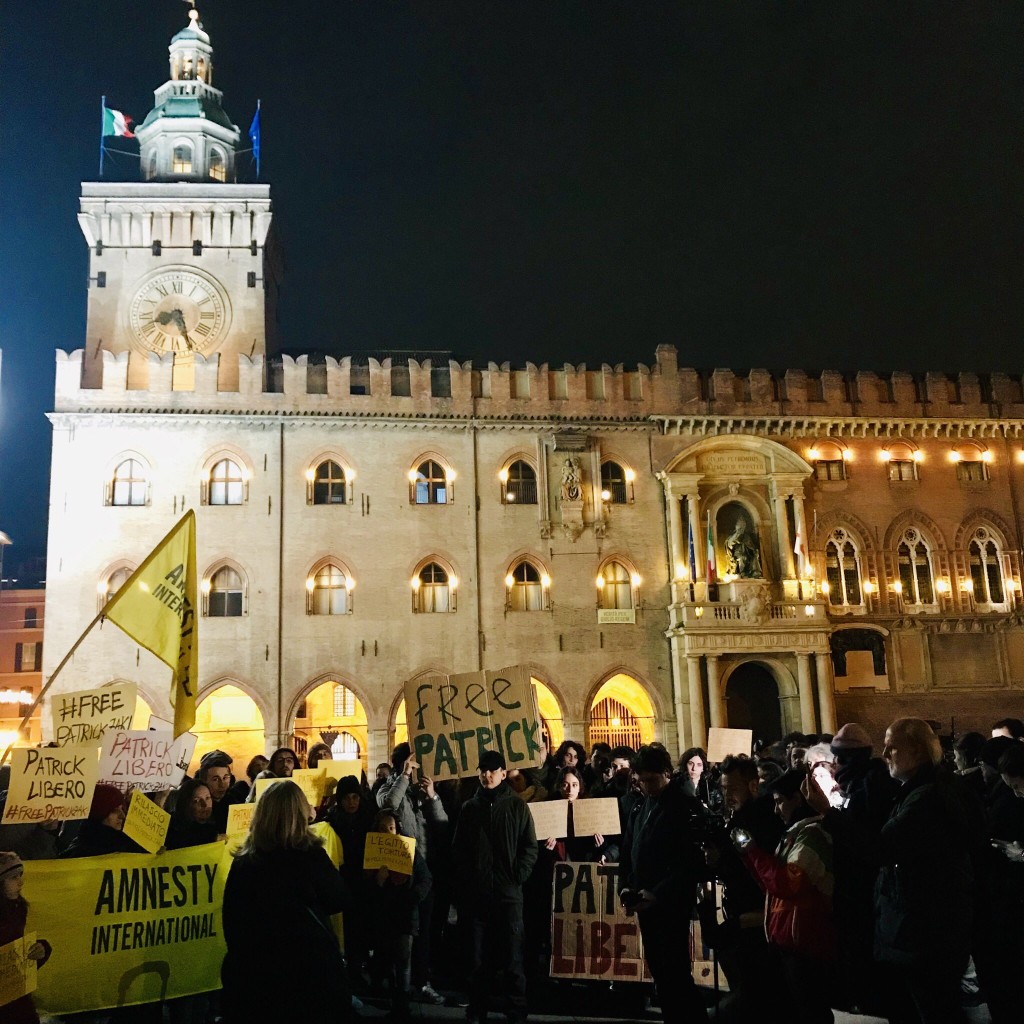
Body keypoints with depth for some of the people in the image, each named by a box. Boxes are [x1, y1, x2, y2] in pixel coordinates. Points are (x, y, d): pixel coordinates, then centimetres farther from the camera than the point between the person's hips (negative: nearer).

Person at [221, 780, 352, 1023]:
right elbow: (340, 901, -1)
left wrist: (241, 954, 13)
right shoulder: (310, 855, -14)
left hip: (253, 966, 4)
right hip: (311, 962, -3)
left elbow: (232, 917, 3)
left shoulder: (243, 859, -4)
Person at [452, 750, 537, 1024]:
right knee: (478, 956, 8)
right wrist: (466, 877, 0)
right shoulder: (470, 807, 9)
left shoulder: (517, 806, 2)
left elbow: (530, 848, 0)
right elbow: (458, 847, 11)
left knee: (512, 957, 1)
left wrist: (517, 877, -8)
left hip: (508, 892, -2)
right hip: (475, 893, 2)